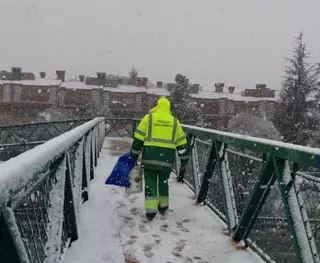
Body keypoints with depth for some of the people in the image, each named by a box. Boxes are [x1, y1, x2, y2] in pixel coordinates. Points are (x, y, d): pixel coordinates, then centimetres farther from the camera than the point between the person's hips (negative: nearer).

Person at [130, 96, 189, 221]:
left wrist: (133, 156, 6)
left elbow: (138, 139, 0)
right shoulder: (174, 121, 10)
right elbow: (182, 143, 12)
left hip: (150, 155, -2)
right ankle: (163, 206, 30)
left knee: (150, 182, 5)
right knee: (163, 181, 19)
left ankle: (151, 210, -1)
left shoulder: (148, 117, 3)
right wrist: (184, 159, 19)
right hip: (167, 157, 2)